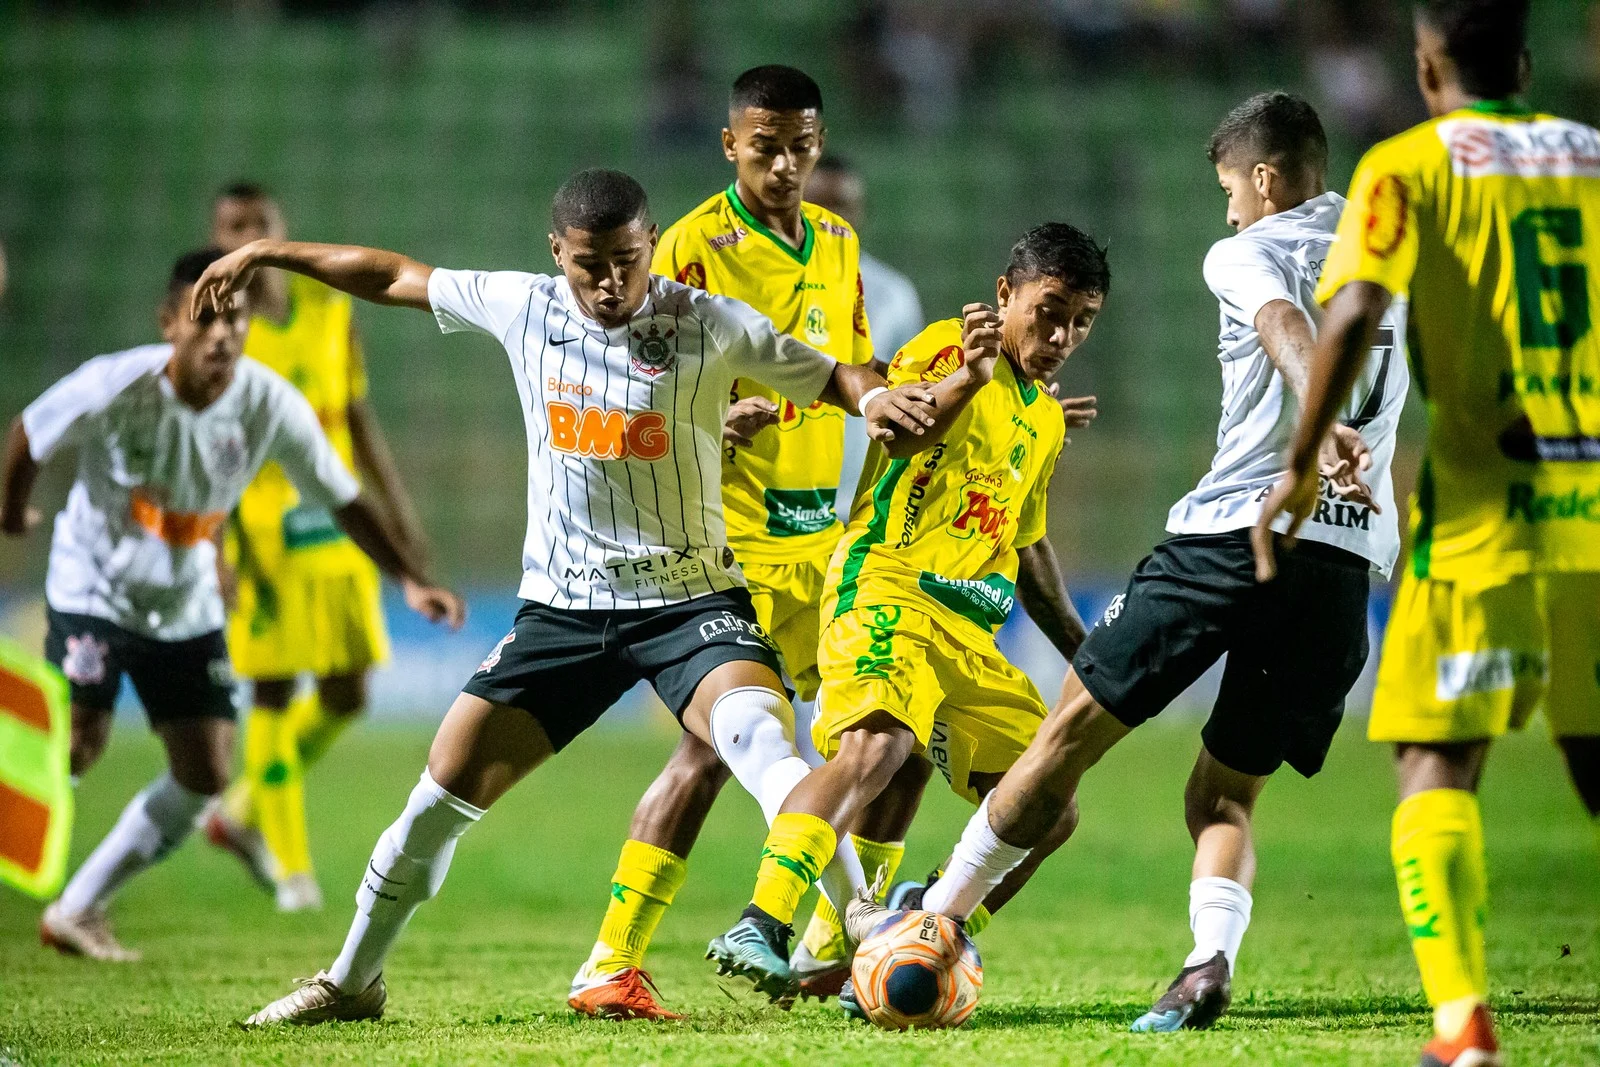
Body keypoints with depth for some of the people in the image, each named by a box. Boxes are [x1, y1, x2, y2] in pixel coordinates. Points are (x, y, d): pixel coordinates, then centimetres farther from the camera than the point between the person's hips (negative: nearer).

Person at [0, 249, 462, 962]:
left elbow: (343, 500, -6)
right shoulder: (117, 386, -24)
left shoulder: (271, 406, -16)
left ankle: (77, 910, 12)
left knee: (205, 776, 0)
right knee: (78, 741, -22)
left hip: (187, 605, 4)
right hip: (93, 586, -4)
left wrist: (410, 579, -14)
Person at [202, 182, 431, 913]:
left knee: (345, 699, 3)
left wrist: (398, 511, 14)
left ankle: (240, 812, 24)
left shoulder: (329, 310, 9)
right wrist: (219, 545, -17)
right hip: (258, 528, -5)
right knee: (273, 694, -4)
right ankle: (291, 866, 6)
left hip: (335, 523, 5)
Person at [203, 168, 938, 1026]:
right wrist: (266, 253, 17)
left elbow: (828, 376, -4)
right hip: (563, 608, 3)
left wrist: (875, 398, -28)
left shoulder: (708, 327, -9)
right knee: (446, 786, 1)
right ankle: (352, 982, 18)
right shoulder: (522, 308, 0)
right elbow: (395, 278, 13)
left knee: (760, 739, -31)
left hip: (690, 600, -3)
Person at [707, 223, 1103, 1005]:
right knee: (874, 743, -34)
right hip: (887, 587, -8)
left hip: (970, 632, 9)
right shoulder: (948, 347, 1)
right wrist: (964, 378, -34)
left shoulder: (1044, 421, 25)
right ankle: (758, 929, -44)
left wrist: (1080, 648, 35)